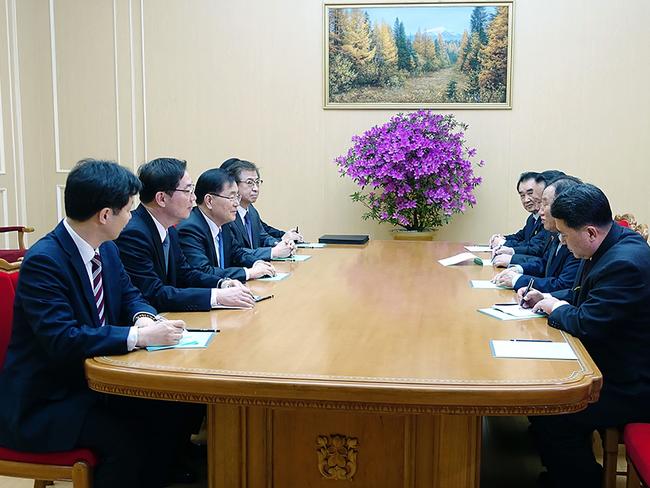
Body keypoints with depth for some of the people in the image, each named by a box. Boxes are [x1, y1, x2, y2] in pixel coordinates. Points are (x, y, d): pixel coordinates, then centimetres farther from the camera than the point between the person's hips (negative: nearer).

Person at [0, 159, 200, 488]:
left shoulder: (106, 250, 3)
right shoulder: (43, 261, -22)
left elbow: (130, 296, 15)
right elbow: (62, 340, -30)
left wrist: (144, 318, -9)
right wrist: (140, 336, -32)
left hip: (95, 381, 8)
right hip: (45, 402, -8)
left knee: (177, 410, -8)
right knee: (129, 441, -27)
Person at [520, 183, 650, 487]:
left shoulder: (625, 263, -29)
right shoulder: (612, 244, 3)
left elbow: (585, 324, -26)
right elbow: (582, 294, 19)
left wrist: (556, 308, -7)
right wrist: (547, 298, 4)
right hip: (612, 365, 10)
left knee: (547, 416, -16)